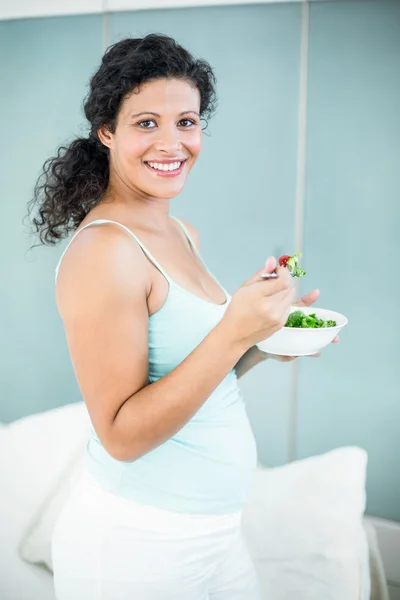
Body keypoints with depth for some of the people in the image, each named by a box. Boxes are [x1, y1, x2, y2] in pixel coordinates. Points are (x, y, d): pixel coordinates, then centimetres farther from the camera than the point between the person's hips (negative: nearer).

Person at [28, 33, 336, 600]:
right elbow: (122, 435, -21)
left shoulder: (183, 234, 5)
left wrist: (261, 343, -3)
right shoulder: (104, 250, -21)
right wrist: (232, 333, -28)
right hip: (136, 546, -7)